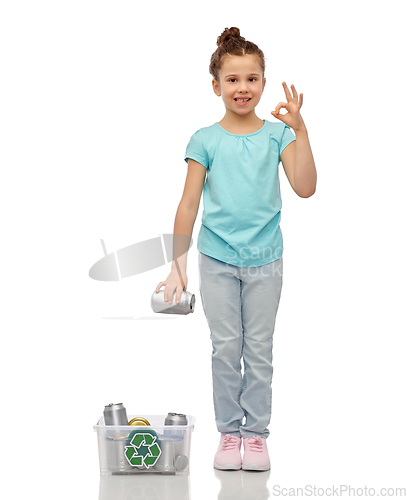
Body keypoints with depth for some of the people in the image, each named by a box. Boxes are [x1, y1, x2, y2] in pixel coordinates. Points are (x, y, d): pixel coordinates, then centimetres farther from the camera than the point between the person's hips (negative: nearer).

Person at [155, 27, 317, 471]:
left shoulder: (277, 134, 0)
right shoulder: (205, 141, -1)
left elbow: (305, 188, -11)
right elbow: (188, 204, 0)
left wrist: (299, 129, -18)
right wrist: (177, 264, -3)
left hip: (264, 260, 1)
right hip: (217, 259, 0)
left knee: (259, 349, 7)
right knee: (226, 348, 5)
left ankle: (256, 432, 18)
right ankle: (228, 431, 17)